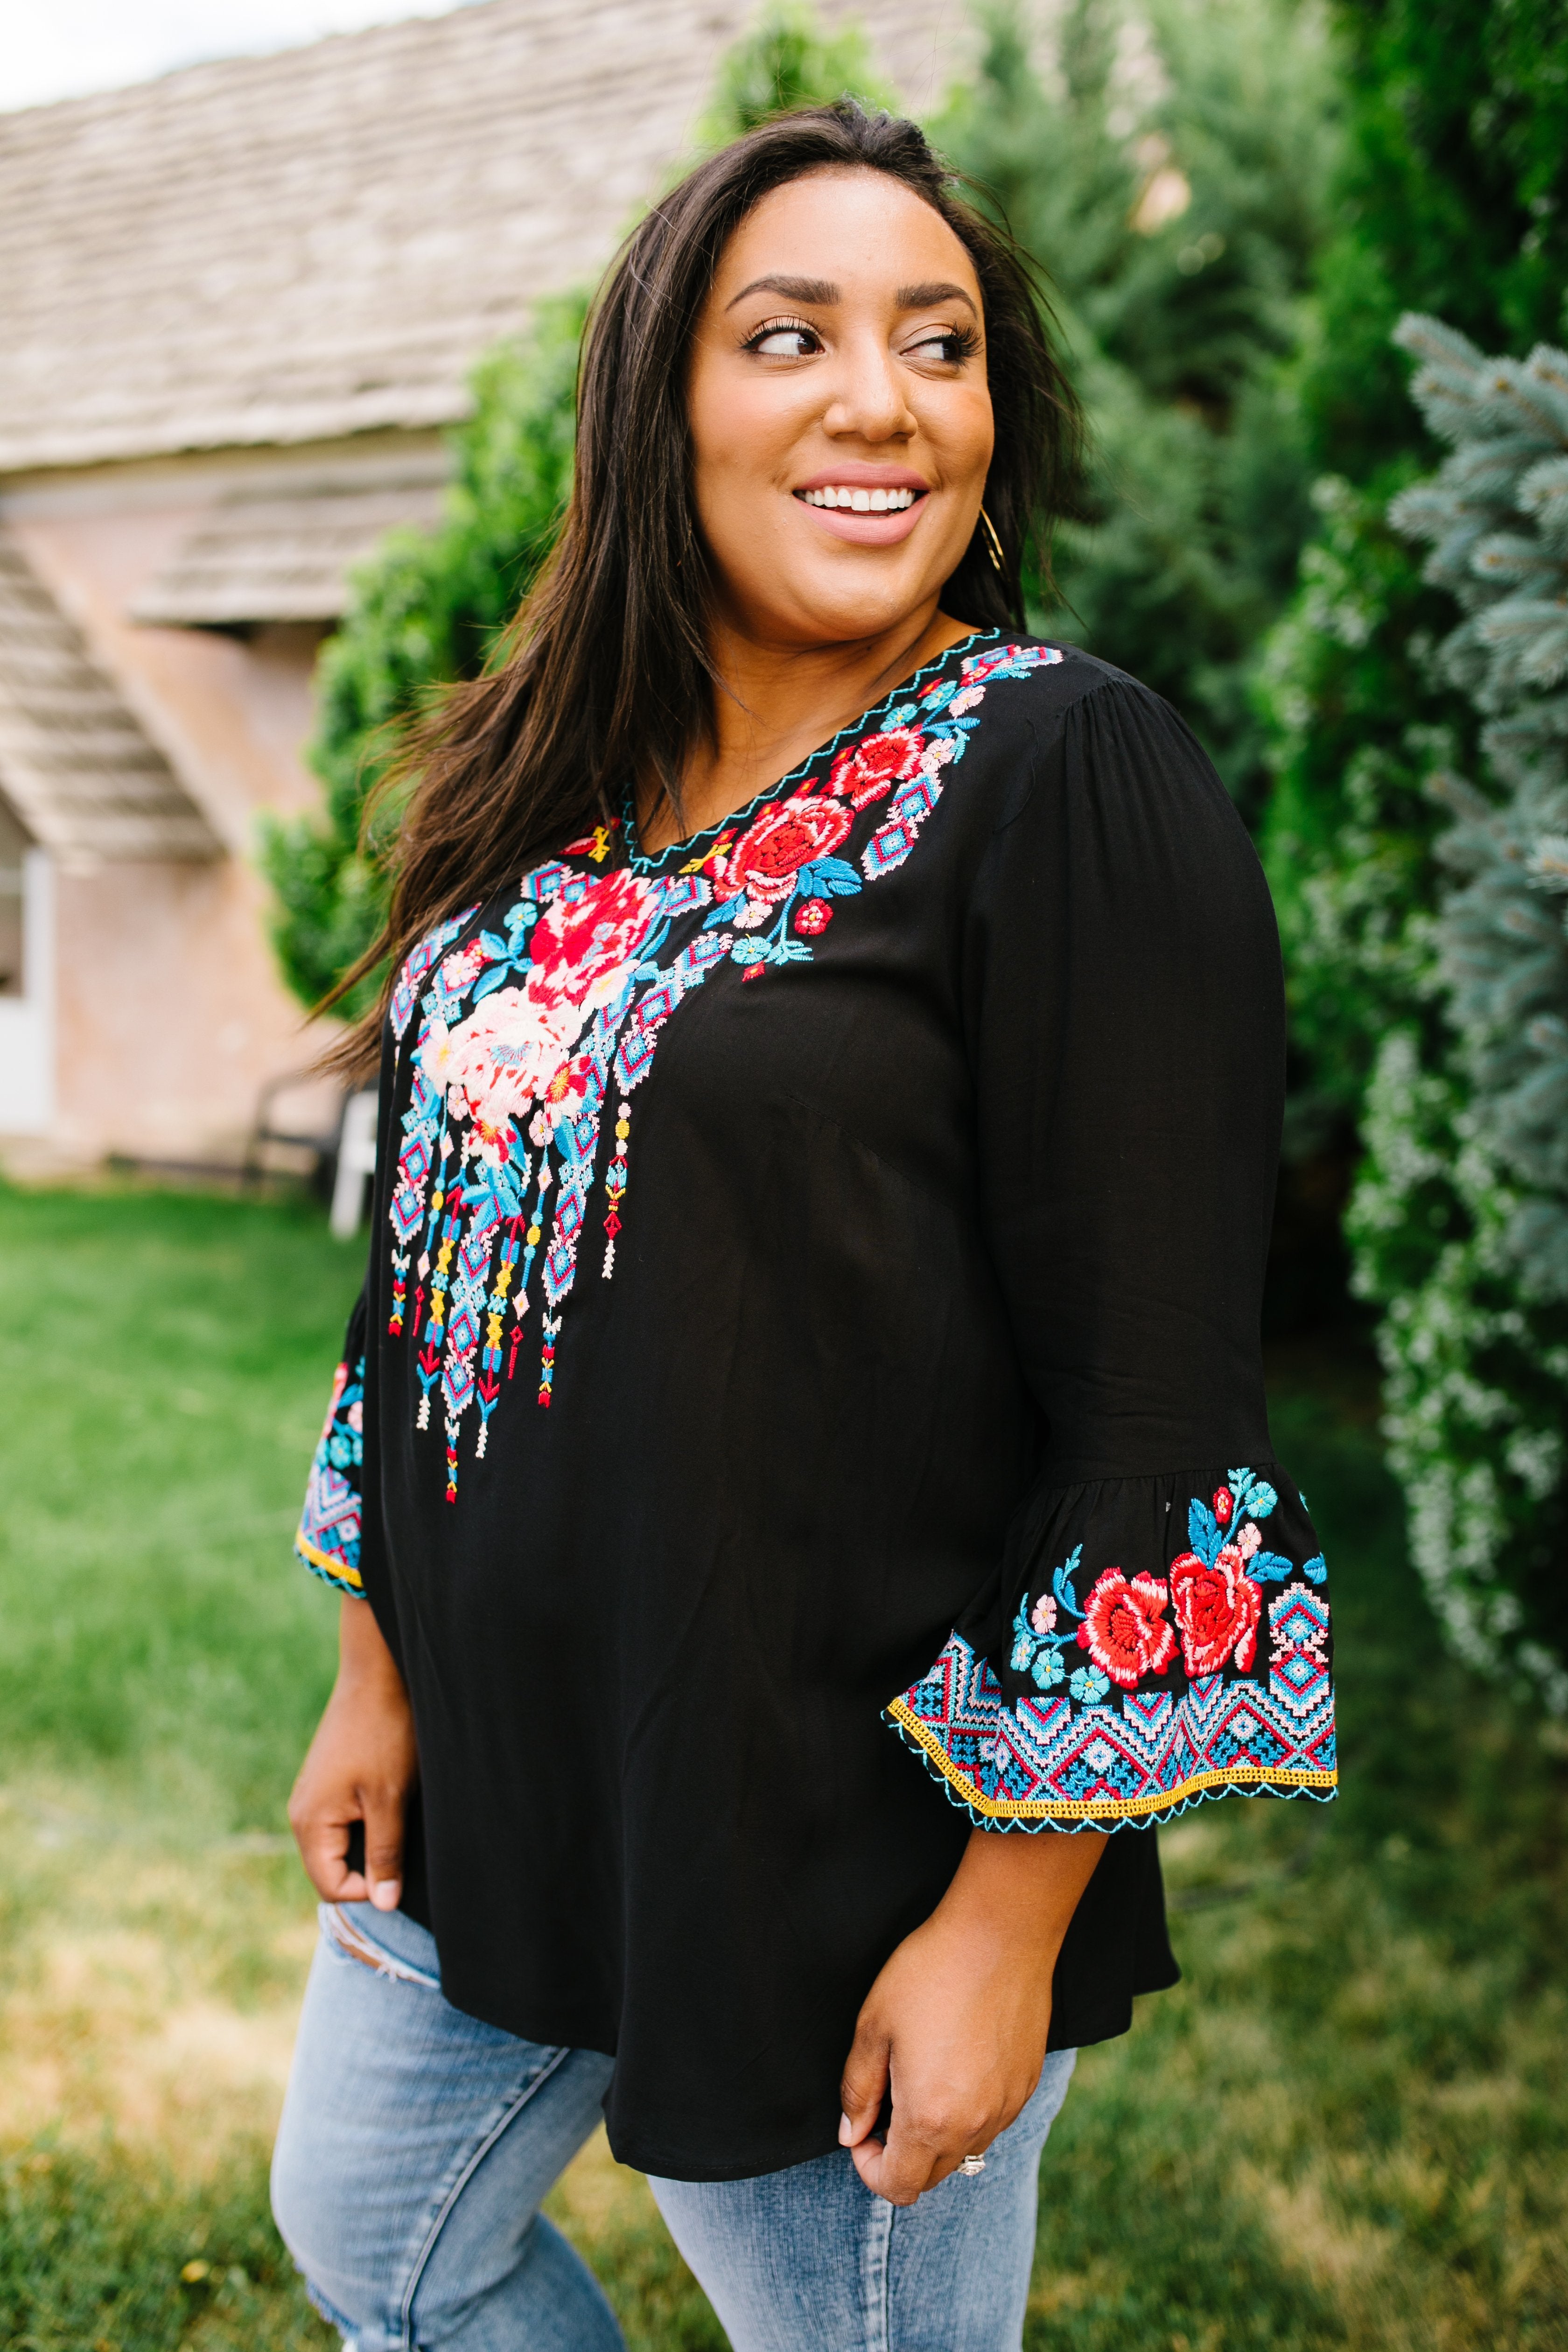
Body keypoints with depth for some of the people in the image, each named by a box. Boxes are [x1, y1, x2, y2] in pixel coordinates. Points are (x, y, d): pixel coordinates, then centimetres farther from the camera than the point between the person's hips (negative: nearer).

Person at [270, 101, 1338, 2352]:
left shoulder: (1068, 777, -16)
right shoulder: (559, 788, 4)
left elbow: (1158, 1396, -18)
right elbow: (440, 1262, 11)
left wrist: (1011, 1926, -17)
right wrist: (381, 1673, 11)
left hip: (842, 1820, -7)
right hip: (498, 1772, 7)